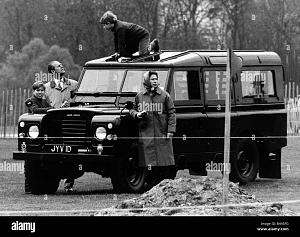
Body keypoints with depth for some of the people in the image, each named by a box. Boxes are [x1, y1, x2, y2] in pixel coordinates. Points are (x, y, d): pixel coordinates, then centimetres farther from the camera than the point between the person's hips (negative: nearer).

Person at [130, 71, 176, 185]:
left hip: (162, 132, -1)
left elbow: (171, 114, 4)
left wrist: (170, 130, -4)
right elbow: (132, 109, 20)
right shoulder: (139, 96, 10)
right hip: (145, 132, 1)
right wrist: (136, 114, -4)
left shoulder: (164, 96, 4)